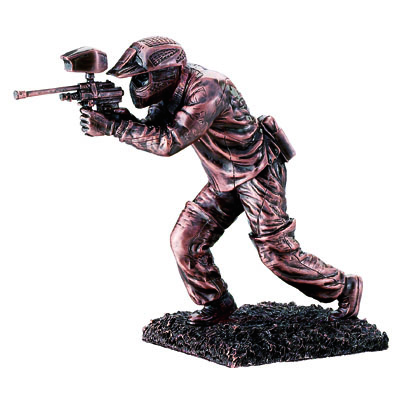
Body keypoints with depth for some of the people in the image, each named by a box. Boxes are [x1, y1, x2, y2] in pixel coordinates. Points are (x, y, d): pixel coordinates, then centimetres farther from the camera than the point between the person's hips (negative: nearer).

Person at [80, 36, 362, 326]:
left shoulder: (206, 89, -30)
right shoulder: (172, 90, -2)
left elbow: (169, 142, -34)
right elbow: (153, 132, -2)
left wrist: (113, 126, -33)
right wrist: (119, 116, -21)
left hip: (259, 174, -8)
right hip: (223, 182, 8)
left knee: (277, 251, -3)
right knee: (186, 241, 1)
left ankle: (345, 288, 17)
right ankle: (219, 304, 19)